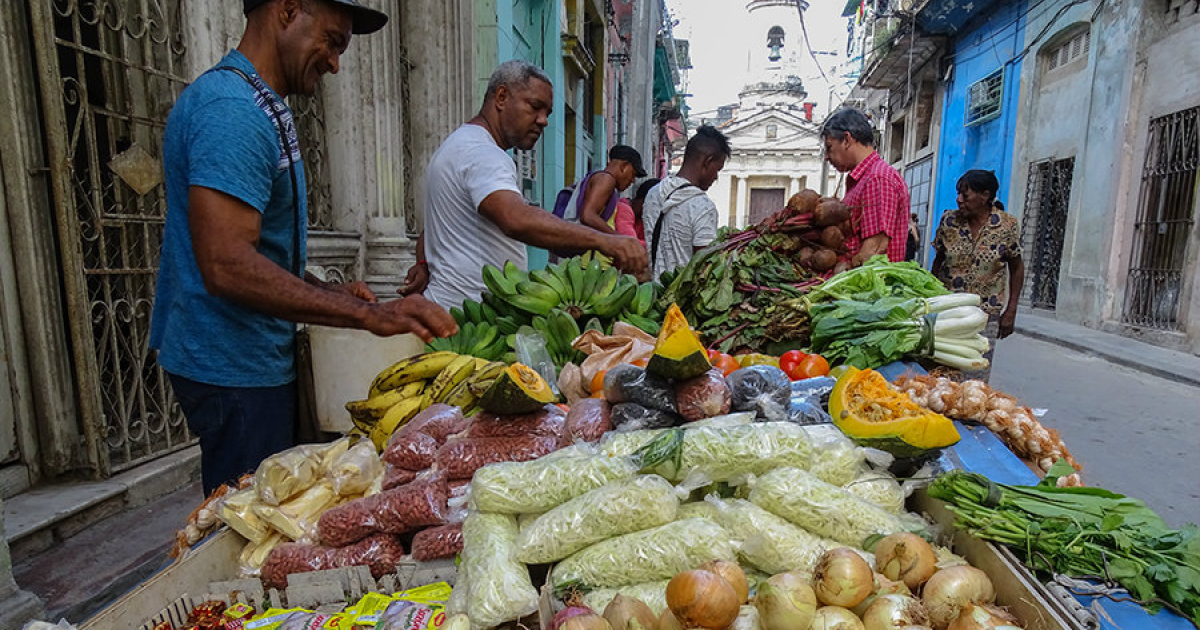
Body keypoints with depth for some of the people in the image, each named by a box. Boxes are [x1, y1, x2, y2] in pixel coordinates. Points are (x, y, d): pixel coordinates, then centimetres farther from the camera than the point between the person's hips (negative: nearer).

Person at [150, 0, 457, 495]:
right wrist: (369, 315, -29)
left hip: (255, 357, 10)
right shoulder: (232, 109, -19)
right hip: (235, 366, -10)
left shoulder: (259, 107, 15)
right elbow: (226, 266, -29)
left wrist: (328, 293, 8)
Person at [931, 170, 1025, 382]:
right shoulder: (949, 220, 1)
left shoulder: (1008, 225, -3)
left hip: (986, 314, -1)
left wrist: (1011, 311, 2)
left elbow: (1016, 268, 6)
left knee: (977, 377, 0)